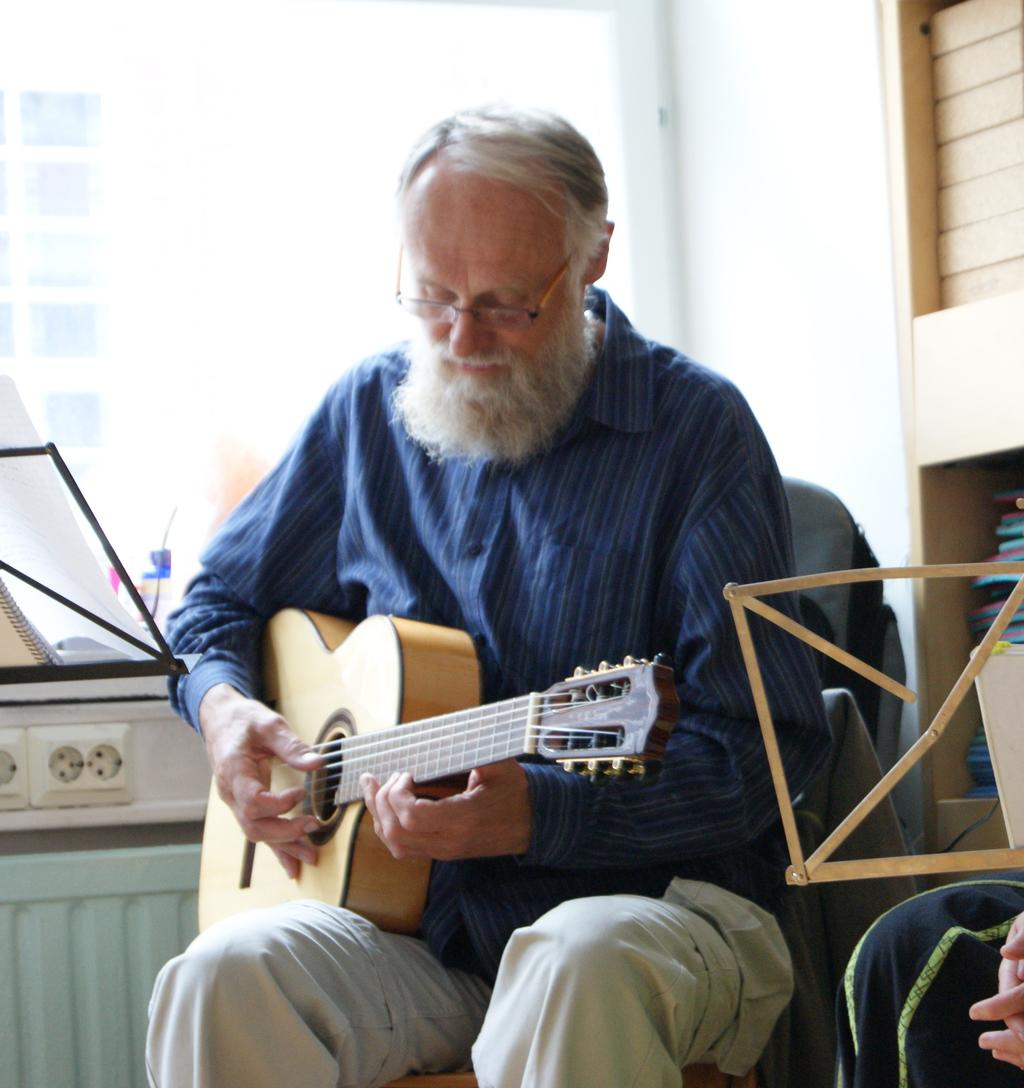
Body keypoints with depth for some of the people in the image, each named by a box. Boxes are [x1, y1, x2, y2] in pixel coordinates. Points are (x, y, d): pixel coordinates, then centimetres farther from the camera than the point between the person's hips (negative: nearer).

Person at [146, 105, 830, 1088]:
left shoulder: (697, 430, -5)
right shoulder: (372, 410, 10)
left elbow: (758, 751, -11)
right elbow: (222, 600, 25)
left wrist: (535, 815, -24)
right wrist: (222, 704, 1)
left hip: (663, 898, -3)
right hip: (418, 922, 4)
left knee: (579, 967, -39)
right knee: (224, 978, -28)